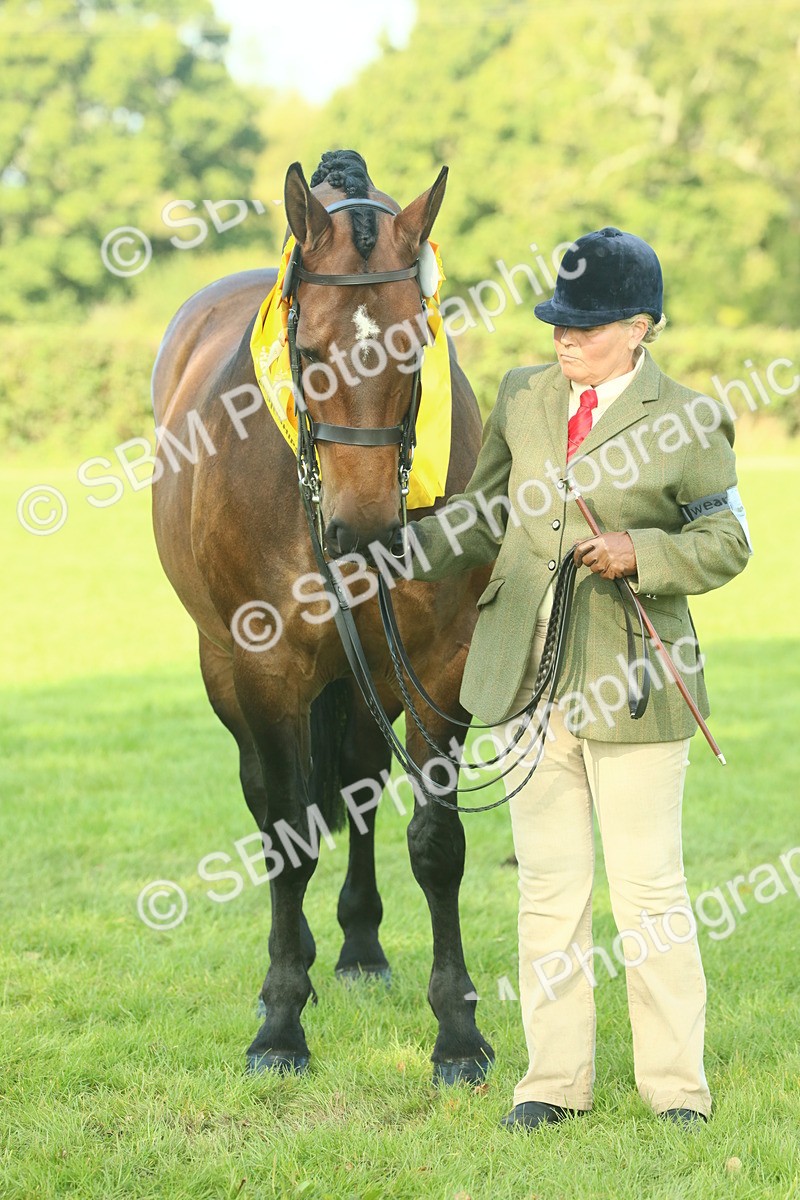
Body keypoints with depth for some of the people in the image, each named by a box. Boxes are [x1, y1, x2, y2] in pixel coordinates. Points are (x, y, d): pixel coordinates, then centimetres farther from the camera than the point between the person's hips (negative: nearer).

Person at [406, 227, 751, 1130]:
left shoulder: (687, 421, -5)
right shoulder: (523, 397, 9)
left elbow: (726, 539, -3)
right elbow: (487, 512, 19)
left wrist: (641, 554, -18)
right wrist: (401, 548, 8)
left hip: (631, 681, -4)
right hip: (528, 675, 5)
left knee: (647, 885, 0)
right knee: (548, 883, 9)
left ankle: (675, 1084, 12)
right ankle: (555, 1079, 17)